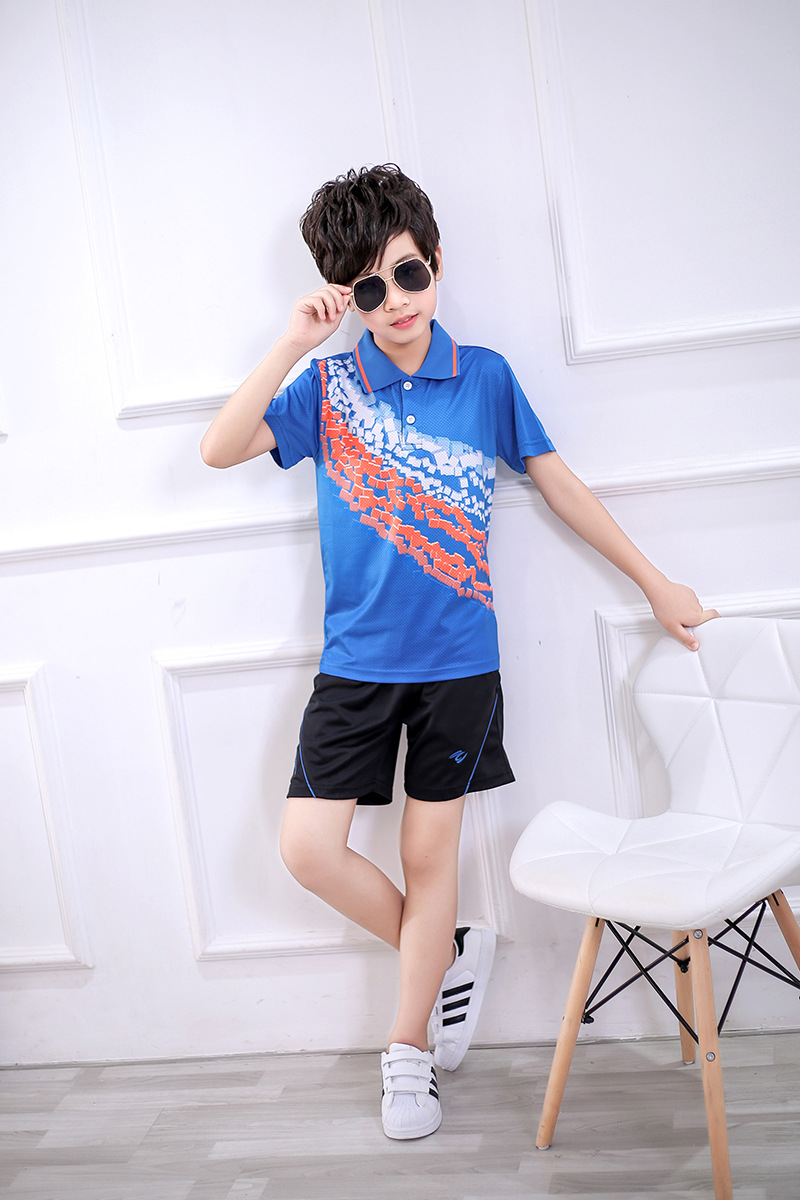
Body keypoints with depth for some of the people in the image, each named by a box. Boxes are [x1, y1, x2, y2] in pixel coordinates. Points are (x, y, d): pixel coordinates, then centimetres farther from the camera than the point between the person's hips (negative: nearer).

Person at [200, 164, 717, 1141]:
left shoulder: (485, 378, 1)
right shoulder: (328, 386, 0)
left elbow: (559, 485, 9)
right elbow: (220, 448, -13)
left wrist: (656, 584, 11)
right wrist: (294, 342, -21)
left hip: (457, 658, -1)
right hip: (357, 658, 1)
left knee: (429, 852, 6)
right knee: (309, 848, -3)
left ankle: (408, 1054, 23)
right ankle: (451, 953, 22)